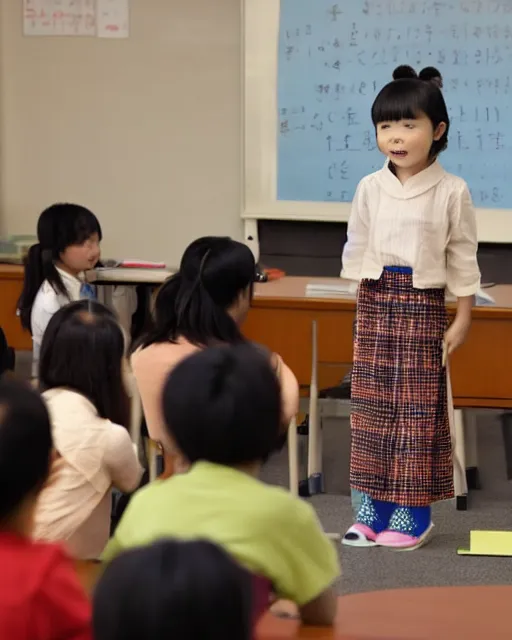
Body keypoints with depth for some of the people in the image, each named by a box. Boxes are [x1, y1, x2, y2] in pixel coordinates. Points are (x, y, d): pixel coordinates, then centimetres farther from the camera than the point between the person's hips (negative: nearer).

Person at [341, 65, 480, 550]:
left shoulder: (451, 191, -5)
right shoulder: (370, 188, 3)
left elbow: (463, 257, 0)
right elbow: (357, 249, 11)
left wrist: (463, 318, -1)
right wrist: (366, 306, 7)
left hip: (423, 304, -3)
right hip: (376, 301, 3)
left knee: (418, 406, 0)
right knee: (372, 404, 4)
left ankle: (412, 514, 6)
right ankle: (373, 509, 11)